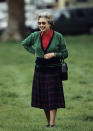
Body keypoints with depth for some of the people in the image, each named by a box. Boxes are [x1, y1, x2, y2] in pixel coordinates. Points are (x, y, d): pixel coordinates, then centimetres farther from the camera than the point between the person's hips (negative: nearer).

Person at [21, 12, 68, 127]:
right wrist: (33, 52, 8)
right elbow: (24, 43, 20)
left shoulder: (58, 37, -6)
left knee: (53, 97, -6)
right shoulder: (35, 35, 1)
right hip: (40, 69, 3)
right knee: (42, 97, 7)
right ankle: (48, 122, 19)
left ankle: (52, 123, -5)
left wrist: (54, 54, -16)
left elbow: (65, 53, 0)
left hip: (53, 69, -3)